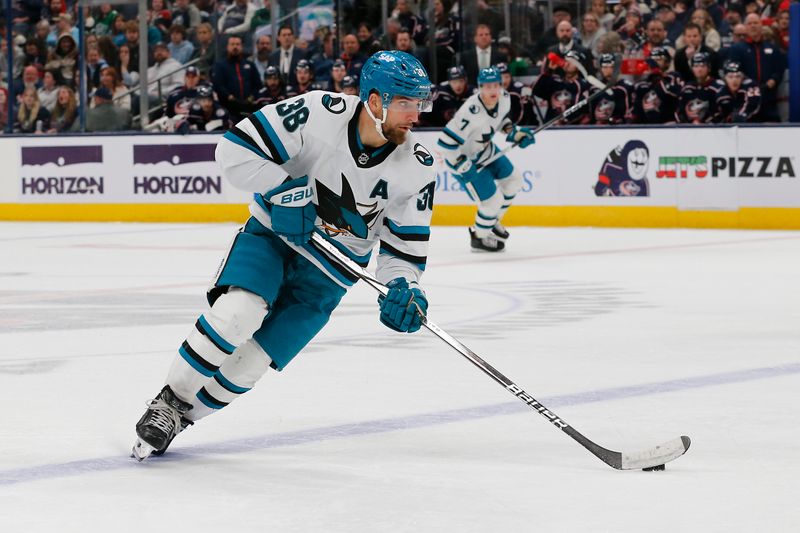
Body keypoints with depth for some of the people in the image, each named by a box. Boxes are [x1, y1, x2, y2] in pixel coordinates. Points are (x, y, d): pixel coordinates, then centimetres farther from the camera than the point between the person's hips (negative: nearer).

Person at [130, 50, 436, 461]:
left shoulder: (417, 170, -13)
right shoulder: (319, 114, -23)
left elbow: (404, 245, -3)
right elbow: (235, 148, -20)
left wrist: (402, 288, -20)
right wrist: (284, 190, -27)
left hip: (330, 269, 2)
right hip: (273, 232, -2)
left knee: (250, 361, -8)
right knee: (238, 312, -28)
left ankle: (182, 416, 15)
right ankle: (170, 400, -7)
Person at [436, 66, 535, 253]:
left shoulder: (504, 98, -13)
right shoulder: (471, 112, -39)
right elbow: (446, 142, -36)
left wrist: (514, 132, -3)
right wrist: (463, 167, -31)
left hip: (485, 149, 9)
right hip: (463, 159, -9)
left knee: (513, 181, 20)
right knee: (493, 200, -6)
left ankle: (493, 221, 42)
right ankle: (479, 237, 22)